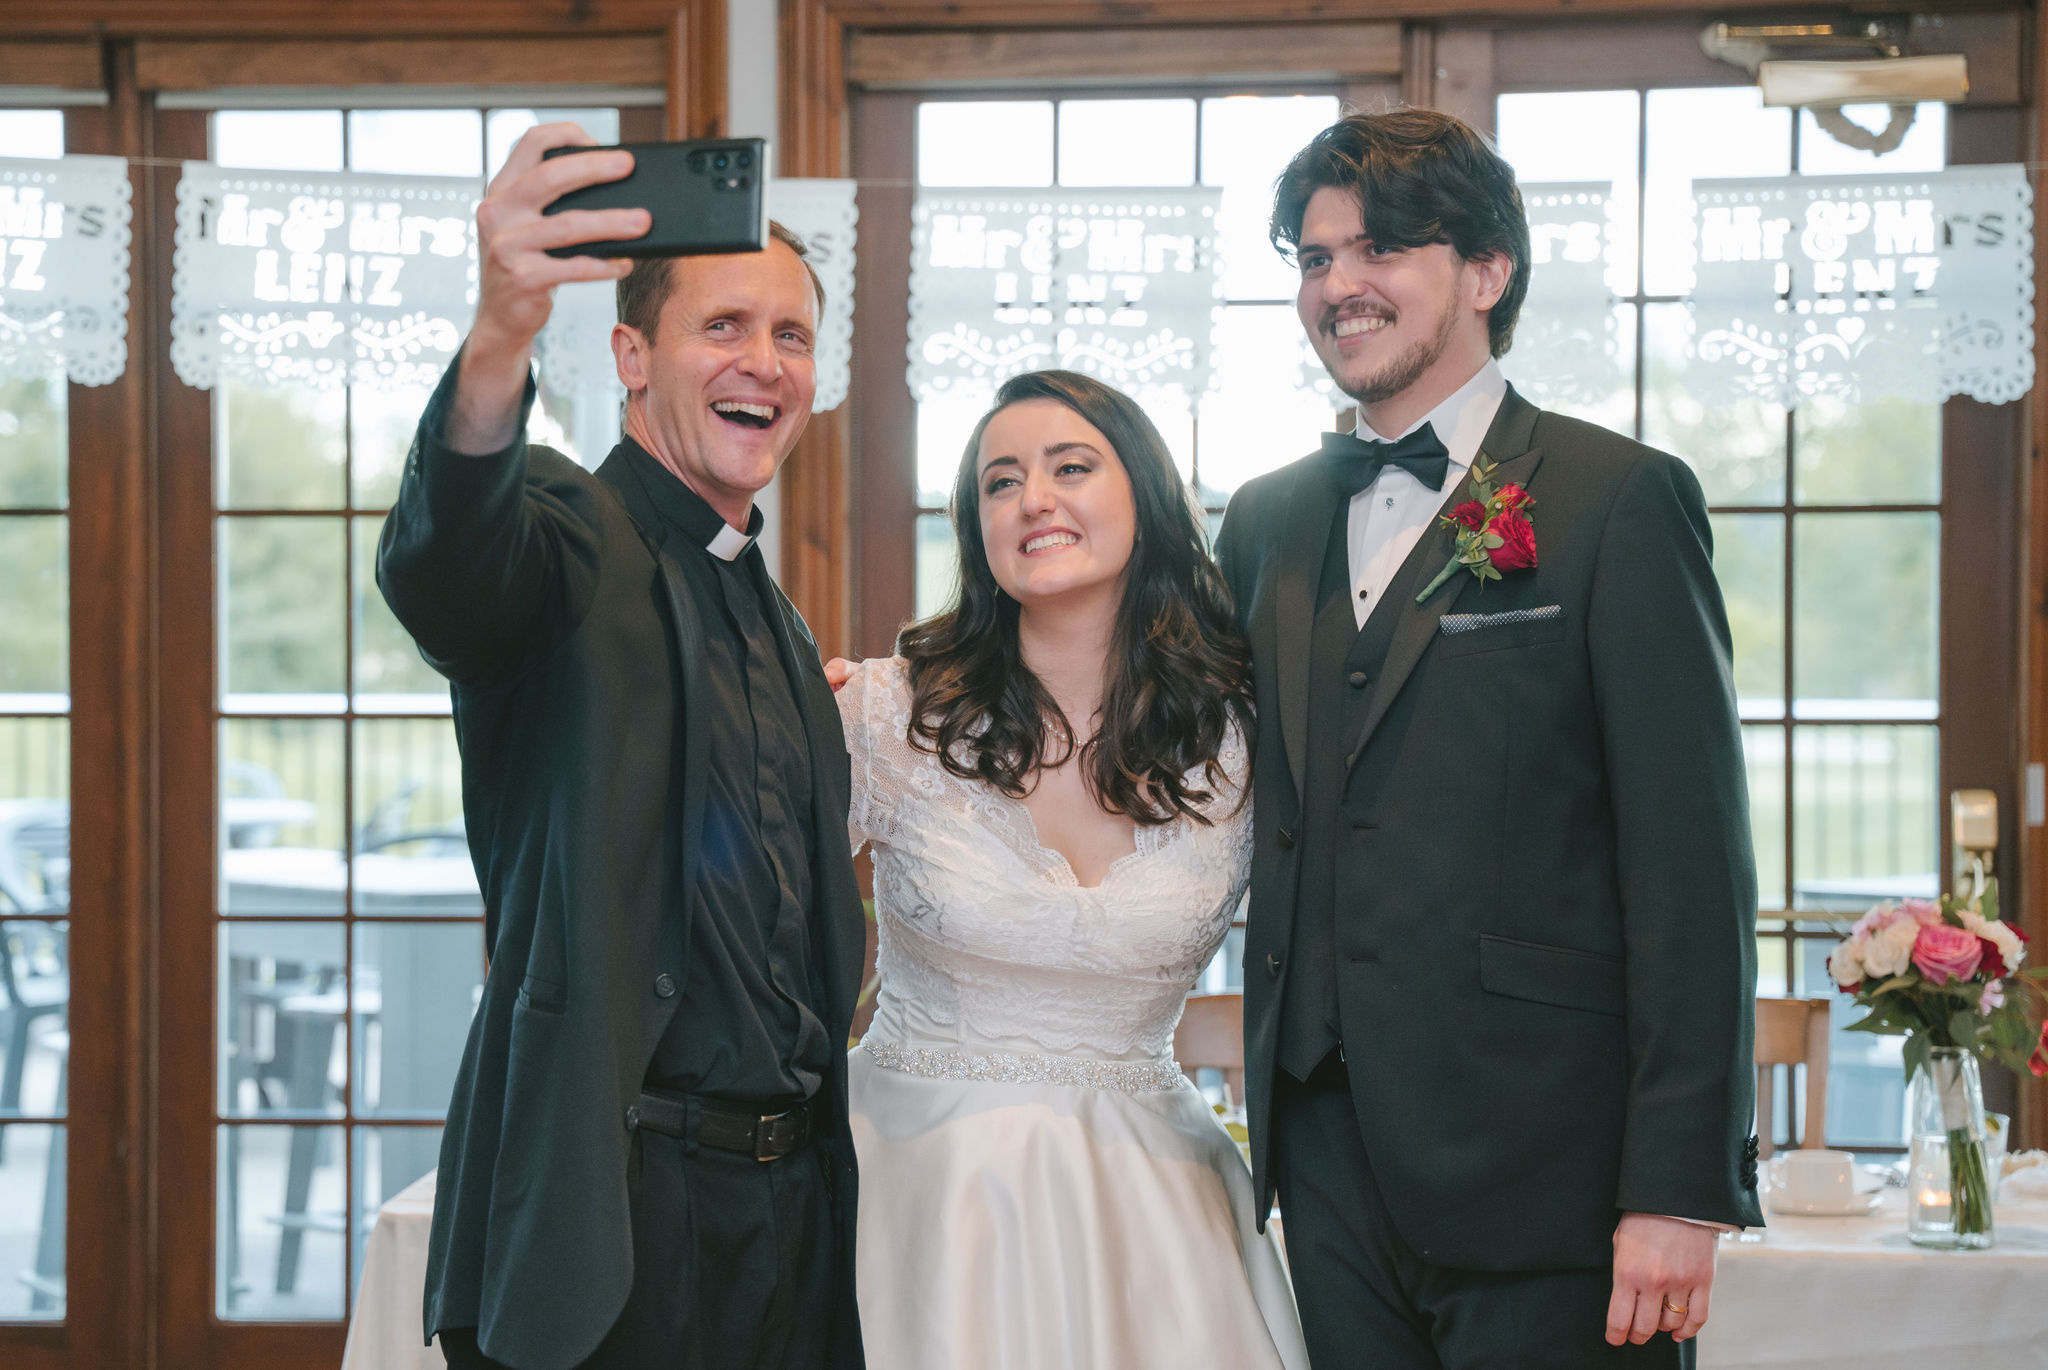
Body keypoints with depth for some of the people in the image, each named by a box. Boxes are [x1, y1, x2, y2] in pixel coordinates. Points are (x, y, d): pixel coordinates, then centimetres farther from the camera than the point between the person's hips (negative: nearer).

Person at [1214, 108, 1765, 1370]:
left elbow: (1692, 866, -10)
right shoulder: (1269, 522, 15)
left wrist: (1680, 1189, -15)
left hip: (1542, 1171, -5)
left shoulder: (1619, 499, -4)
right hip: (1331, 1160, 5)